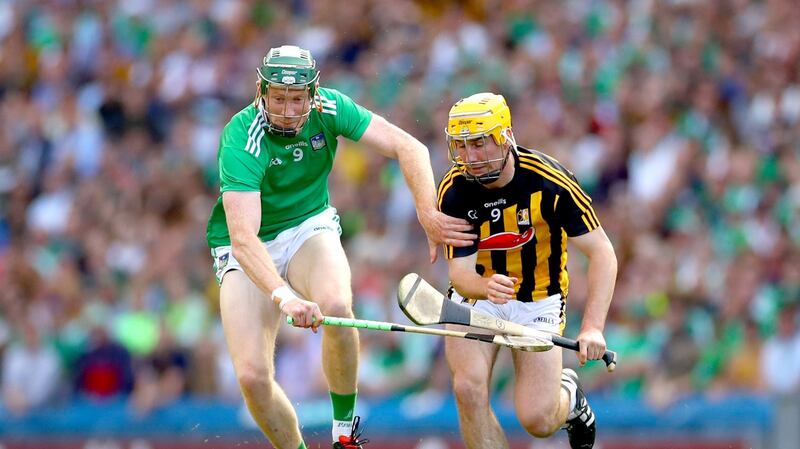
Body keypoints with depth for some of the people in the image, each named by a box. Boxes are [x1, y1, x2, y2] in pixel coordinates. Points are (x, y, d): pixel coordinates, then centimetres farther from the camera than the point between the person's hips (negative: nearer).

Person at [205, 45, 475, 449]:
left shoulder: (328, 109, -16)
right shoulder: (241, 139, -28)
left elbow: (408, 147, -16)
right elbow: (244, 238, -38)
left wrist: (429, 215, -29)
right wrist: (284, 296, -52)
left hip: (309, 227, 2)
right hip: (248, 251, -2)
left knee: (335, 306, -32)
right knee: (252, 375, -19)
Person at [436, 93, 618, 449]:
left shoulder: (549, 180, -24)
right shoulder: (453, 191, -18)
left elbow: (602, 253, -21)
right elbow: (460, 272, -20)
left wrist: (592, 327, -32)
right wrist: (486, 286, -46)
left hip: (538, 300, -1)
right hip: (477, 292, 1)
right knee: (468, 389, -24)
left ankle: (568, 394, 27)